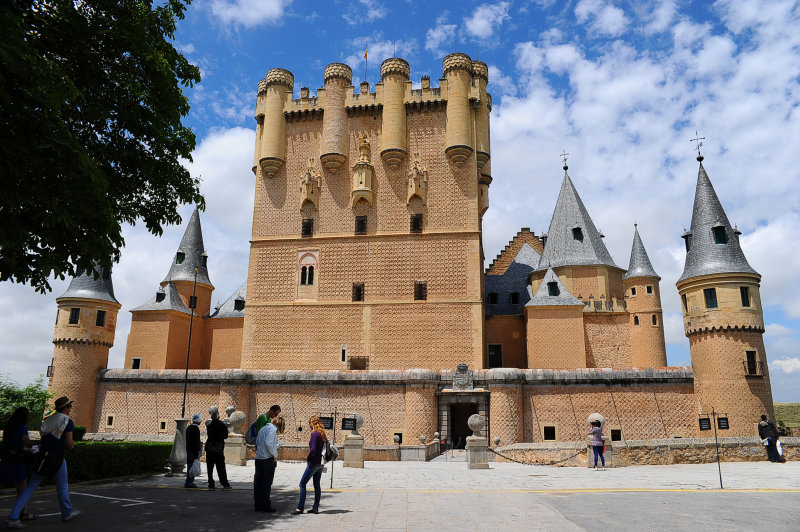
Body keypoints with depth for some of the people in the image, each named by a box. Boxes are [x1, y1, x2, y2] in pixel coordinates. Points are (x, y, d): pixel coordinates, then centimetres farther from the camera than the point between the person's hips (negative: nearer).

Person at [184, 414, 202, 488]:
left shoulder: (188, 428, 11)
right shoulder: (196, 429, -17)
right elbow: (196, 442, -19)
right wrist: (196, 454, -17)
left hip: (189, 450, 9)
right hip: (194, 451, -9)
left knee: (189, 466, 14)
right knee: (192, 467, -4)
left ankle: (190, 482, 21)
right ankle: (188, 483, -2)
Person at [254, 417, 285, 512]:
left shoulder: (263, 429, 16)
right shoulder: (273, 429, -10)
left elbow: (257, 443, 17)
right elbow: (269, 443, -20)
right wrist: (275, 455, -10)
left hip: (258, 459, 8)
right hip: (268, 459, -8)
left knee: (258, 483, 11)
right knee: (267, 483, -1)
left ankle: (258, 505, 17)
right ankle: (266, 506, 3)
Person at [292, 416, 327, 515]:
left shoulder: (314, 434, -15)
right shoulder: (323, 434, 9)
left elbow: (313, 449, -23)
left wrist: (308, 459, -8)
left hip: (313, 463, -8)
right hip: (320, 464, 8)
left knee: (302, 484, 0)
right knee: (317, 485, 12)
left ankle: (300, 507, 1)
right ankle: (315, 508, 14)